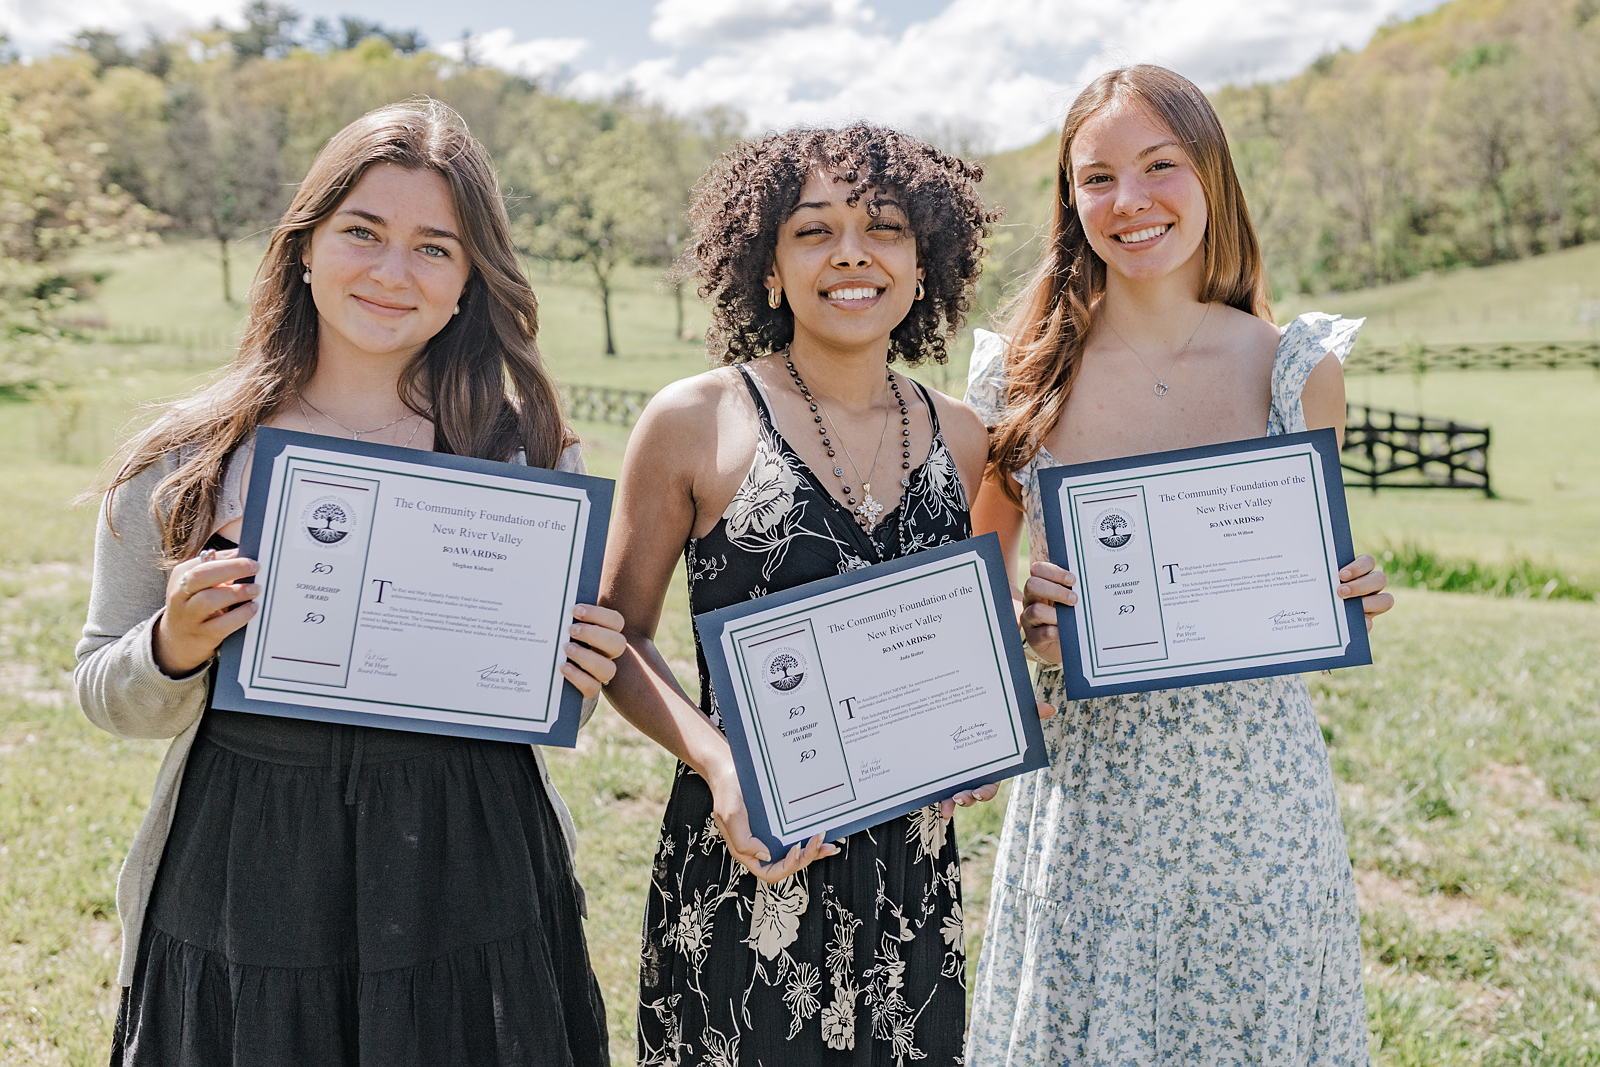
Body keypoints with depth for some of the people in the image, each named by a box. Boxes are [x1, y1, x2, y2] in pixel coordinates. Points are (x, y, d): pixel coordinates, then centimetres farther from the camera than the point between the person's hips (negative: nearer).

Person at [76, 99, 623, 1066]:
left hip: (474, 884, 1)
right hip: (244, 882, 0)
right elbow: (107, 695, 5)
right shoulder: (185, 461, -2)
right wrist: (174, 651, -15)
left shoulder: (532, 454, -1)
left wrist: (580, 675, -11)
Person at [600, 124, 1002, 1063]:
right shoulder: (695, 421, -7)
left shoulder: (962, 440, 4)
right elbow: (620, 636, -3)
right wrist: (716, 759, -19)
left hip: (914, 870, 4)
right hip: (748, 859, -3)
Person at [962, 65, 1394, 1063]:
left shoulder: (1295, 369, -1)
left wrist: (1352, 597, -10)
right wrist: (1017, 620, -14)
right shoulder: (1023, 377, -3)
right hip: (1087, 784, 0)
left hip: (1255, 783, 1)